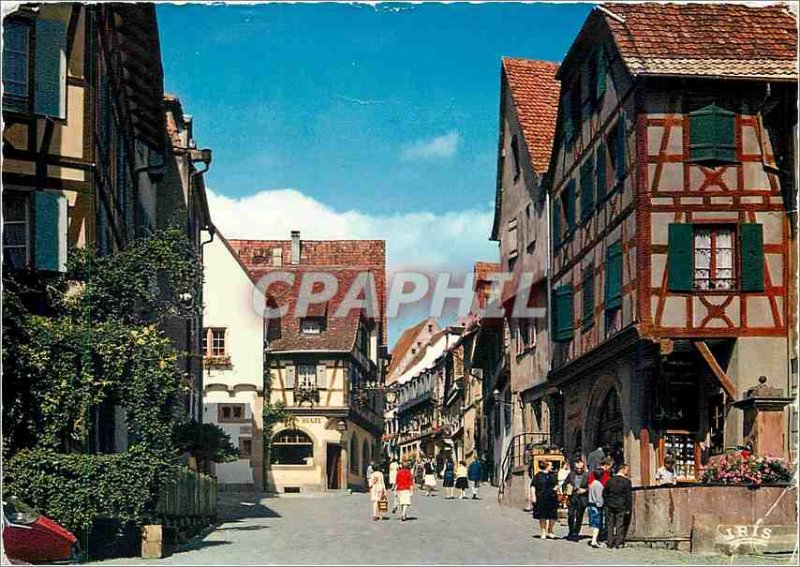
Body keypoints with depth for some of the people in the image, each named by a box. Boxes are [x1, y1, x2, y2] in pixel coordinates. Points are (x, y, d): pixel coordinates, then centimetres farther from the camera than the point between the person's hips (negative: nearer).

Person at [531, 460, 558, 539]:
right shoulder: (539, 475, -2)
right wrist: (534, 496, -9)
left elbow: (555, 484, 22)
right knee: (542, 516, 4)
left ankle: (550, 531, 25)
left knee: (553, 516, 4)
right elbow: (533, 486, -1)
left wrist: (555, 488, -1)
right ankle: (543, 532, 16)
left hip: (552, 498, 4)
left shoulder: (552, 475, 10)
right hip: (541, 499, -4)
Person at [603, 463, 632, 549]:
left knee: (610, 525, 9)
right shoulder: (626, 481, -8)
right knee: (620, 525, 4)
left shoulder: (610, 480, 4)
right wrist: (628, 508, -3)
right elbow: (628, 496, -8)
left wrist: (605, 504, 16)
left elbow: (604, 493, 9)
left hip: (610, 506, 3)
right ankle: (618, 542, 3)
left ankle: (610, 543, 11)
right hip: (621, 506, -3)